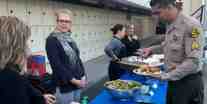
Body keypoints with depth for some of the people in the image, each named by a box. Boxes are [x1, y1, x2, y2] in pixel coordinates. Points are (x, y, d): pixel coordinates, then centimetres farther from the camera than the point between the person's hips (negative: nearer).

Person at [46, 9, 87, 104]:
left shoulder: (69, 38, 10)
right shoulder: (52, 40, -13)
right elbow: (56, 65, -19)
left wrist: (83, 76, 3)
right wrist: (73, 80, -19)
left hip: (77, 83, 7)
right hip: (64, 86, -7)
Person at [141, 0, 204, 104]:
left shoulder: (191, 25, -20)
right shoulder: (170, 25, 5)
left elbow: (193, 62, -26)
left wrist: (166, 76, -24)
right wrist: (152, 49, 10)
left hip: (188, 82, -7)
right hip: (174, 80, 8)